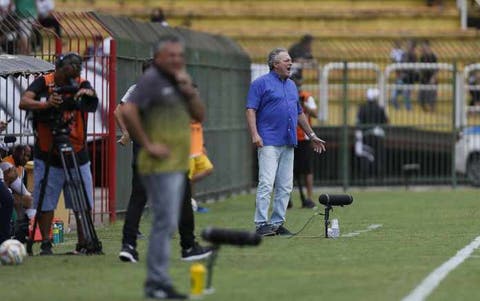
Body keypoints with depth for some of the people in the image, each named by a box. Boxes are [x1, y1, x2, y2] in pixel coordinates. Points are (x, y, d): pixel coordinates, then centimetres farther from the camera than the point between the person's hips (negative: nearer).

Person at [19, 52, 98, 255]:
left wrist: (87, 93, -40)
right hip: (47, 156, -2)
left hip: (77, 155, 2)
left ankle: (83, 244, 11)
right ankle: (45, 244, 6)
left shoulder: (81, 85, 0)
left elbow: (93, 103, -18)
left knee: (84, 204, 2)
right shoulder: (43, 83, -4)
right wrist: (46, 104, -34)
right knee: (45, 203, -3)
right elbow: (24, 102, -17)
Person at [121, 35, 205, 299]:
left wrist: (189, 91, -1)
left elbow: (200, 115, 16)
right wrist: (147, 144, -18)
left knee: (166, 224, 12)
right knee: (165, 222, -12)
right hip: (160, 166, -9)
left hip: (178, 165, 9)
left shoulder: (179, 82, 18)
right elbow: (128, 111, -22)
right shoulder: (151, 80, -10)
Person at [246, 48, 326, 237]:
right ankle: (261, 224, -13)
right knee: (266, 184, -13)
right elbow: (251, 110, -9)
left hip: (288, 143, 7)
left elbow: (299, 113, 27)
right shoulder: (261, 83, -2)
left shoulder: (291, 85, 20)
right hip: (269, 143, -7)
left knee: (285, 186, 5)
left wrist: (312, 136, 25)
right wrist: (255, 134, -20)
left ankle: (278, 223, 9)